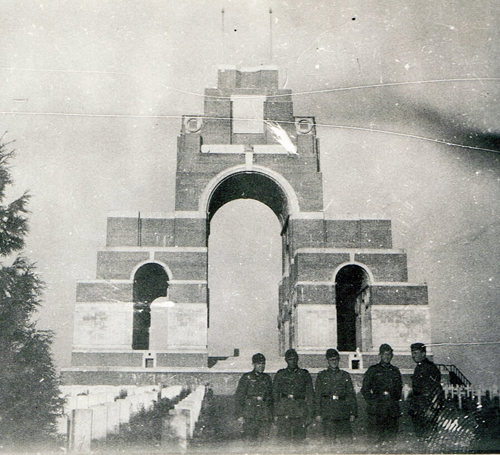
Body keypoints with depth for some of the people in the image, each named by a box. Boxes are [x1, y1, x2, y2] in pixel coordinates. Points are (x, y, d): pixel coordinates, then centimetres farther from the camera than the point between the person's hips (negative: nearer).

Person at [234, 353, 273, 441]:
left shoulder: (267, 378, 15)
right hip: (250, 416, -3)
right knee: (249, 439, -7)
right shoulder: (246, 378, 3)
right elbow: (238, 397, 1)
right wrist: (240, 415, -6)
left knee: (263, 439, -3)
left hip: (265, 416, 3)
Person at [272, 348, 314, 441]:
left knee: (299, 438, -4)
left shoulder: (305, 374, 11)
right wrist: (275, 414, 3)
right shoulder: (280, 374, 11)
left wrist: (309, 414, 3)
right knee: (284, 438, -7)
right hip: (283, 410, 0)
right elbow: (275, 394, 11)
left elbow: (309, 395, 10)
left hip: (300, 411, 0)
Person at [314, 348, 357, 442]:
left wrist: (353, 413, 4)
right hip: (327, 412, -1)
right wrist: (318, 413, 0)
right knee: (329, 438, -5)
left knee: (346, 438, -7)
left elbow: (351, 395, 12)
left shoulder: (345, 375, 14)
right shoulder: (322, 375, 11)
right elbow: (317, 395, 8)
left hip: (343, 413, 1)